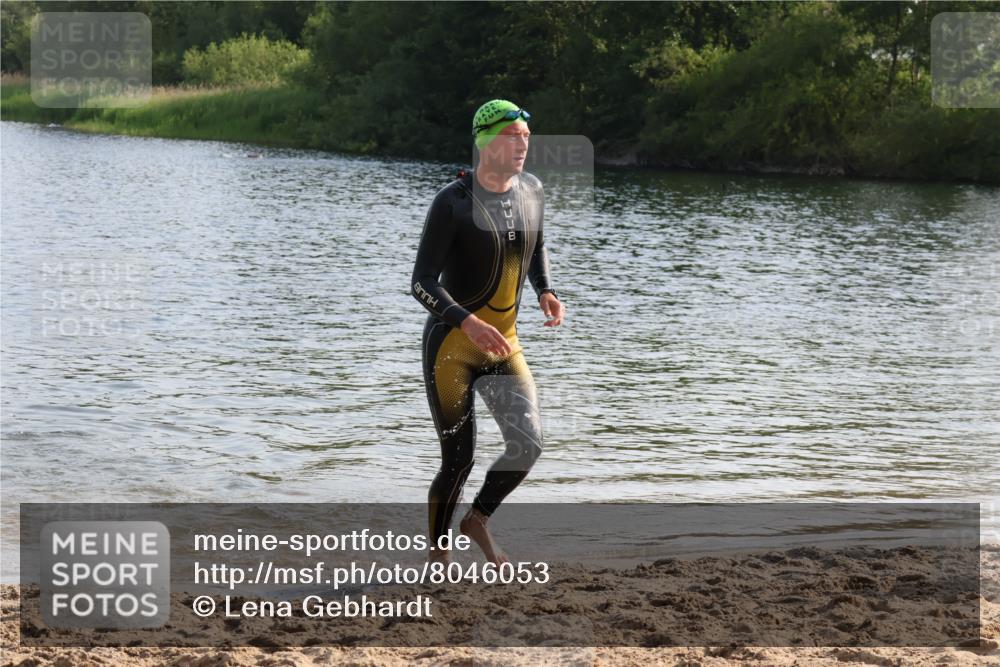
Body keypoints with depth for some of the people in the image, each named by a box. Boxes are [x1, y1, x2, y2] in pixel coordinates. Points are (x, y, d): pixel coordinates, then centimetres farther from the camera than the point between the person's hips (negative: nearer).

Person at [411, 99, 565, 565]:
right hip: (450, 346, -5)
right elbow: (423, 283, -17)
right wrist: (467, 322, -32)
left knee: (527, 444, -10)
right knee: (458, 460, -3)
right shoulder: (453, 202, -15)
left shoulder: (531, 191, 4)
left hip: (503, 346, 5)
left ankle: (477, 521, 16)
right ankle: (437, 557, 18)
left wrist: (545, 291, 6)